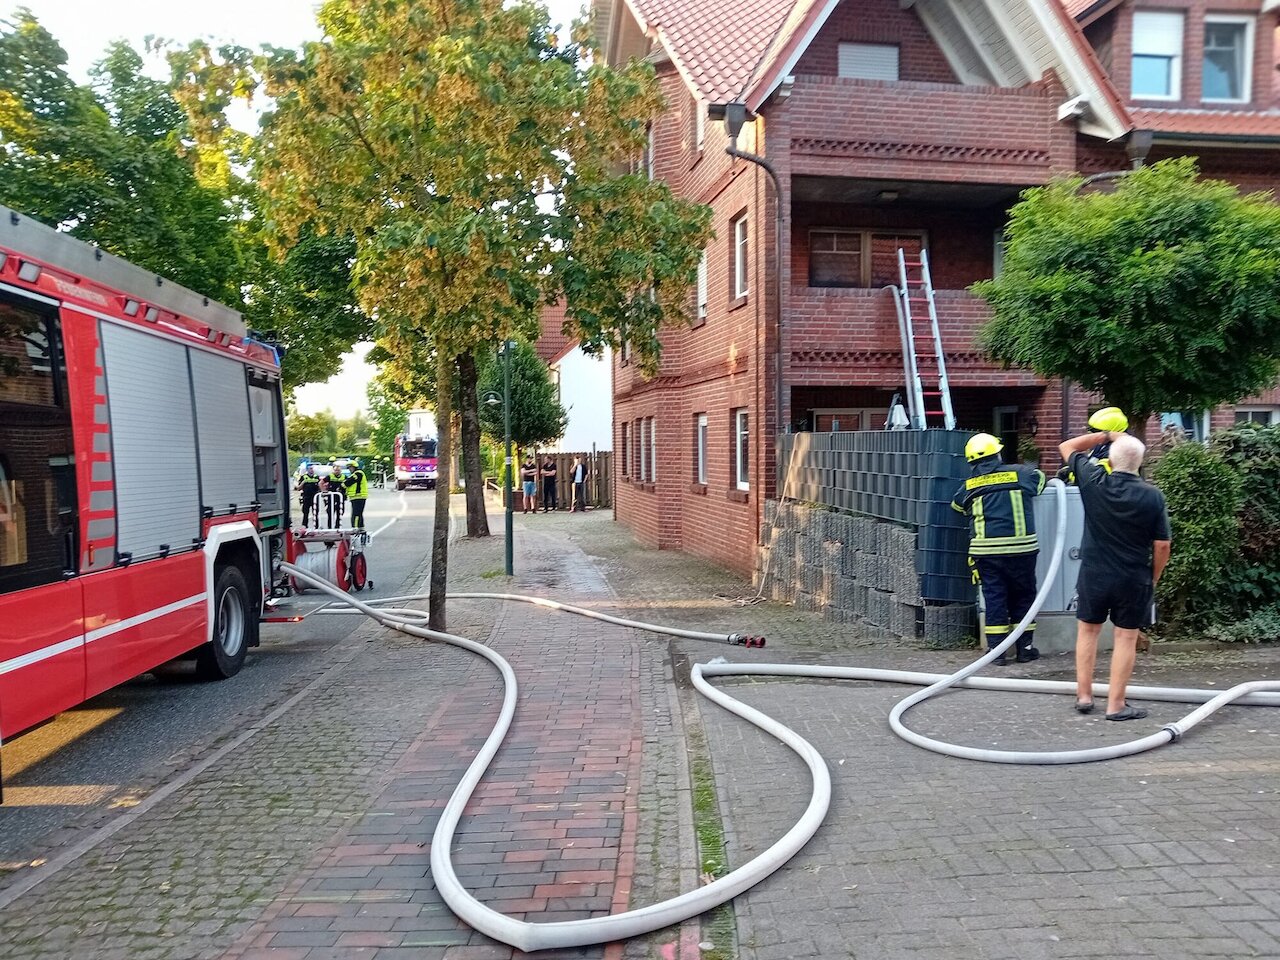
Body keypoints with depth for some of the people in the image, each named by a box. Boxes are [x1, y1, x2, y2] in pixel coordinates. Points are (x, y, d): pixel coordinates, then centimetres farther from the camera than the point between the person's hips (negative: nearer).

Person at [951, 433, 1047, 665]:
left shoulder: (969, 486, 4)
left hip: (986, 550, 1)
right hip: (1020, 548, -1)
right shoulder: (1019, 473, 1)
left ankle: (996, 649, 8)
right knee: (1023, 596, 13)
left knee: (994, 598, 8)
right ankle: (1025, 648, 18)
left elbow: (956, 504, 21)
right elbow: (1039, 477, 22)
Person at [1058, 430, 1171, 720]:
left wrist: (1106, 435, 10)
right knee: (1126, 638, 7)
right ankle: (1116, 705, 10)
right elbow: (1162, 545, -6)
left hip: (1094, 574, 1)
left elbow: (1067, 447, 6)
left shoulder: (1093, 482, -11)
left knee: (1087, 631, 17)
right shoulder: (1153, 497, -11)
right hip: (1134, 579, -1)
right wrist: (1154, 578, 9)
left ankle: (1084, 696, 21)